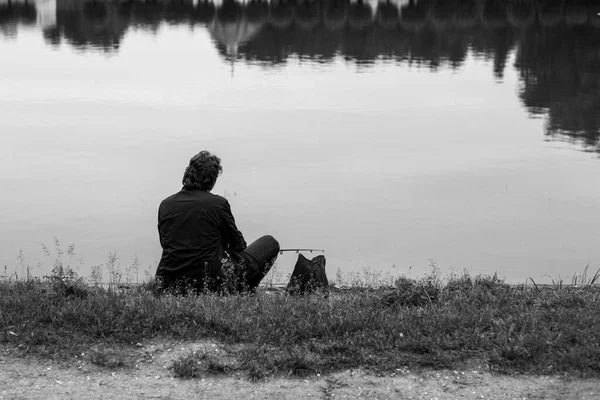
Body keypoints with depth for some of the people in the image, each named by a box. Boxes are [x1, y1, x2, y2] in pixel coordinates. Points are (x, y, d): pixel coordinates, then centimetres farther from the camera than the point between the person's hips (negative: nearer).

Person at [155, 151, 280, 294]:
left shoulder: (165, 204, 3)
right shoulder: (218, 203, -9)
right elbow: (238, 244, 4)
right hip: (210, 283, -6)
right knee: (270, 243, 9)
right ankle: (241, 292, 6)